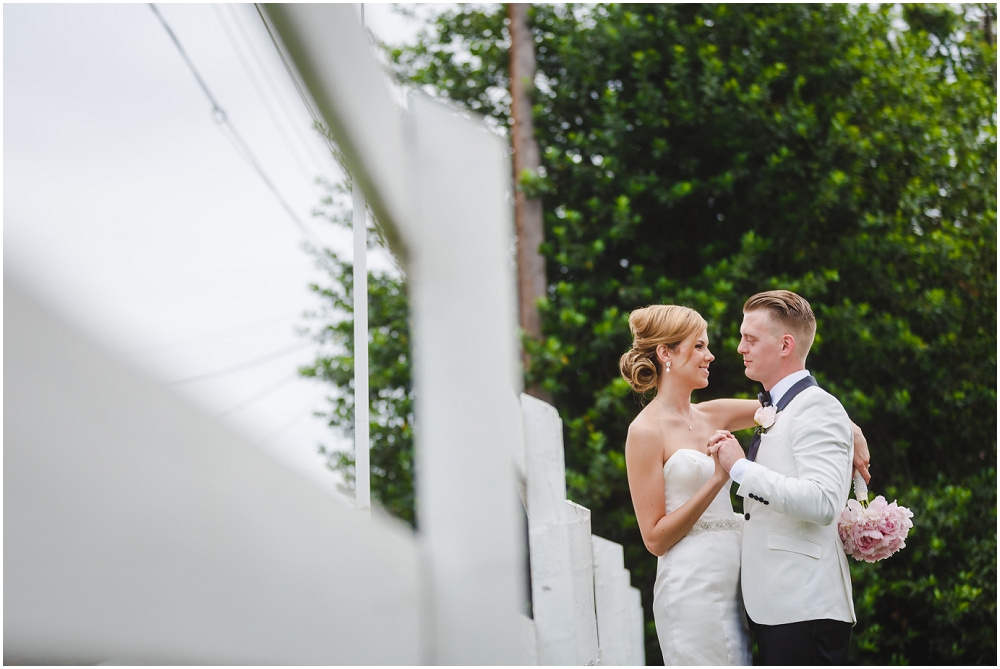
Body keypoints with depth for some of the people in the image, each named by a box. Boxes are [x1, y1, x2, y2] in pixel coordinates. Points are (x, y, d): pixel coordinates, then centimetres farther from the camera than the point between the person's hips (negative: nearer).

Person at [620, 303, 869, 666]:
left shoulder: (712, 416, 12)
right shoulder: (647, 431, -7)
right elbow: (655, 538, -10)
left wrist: (851, 430, 6)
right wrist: (718, 478, -16)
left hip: (733, 581, 7)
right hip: (693, 590, -7)